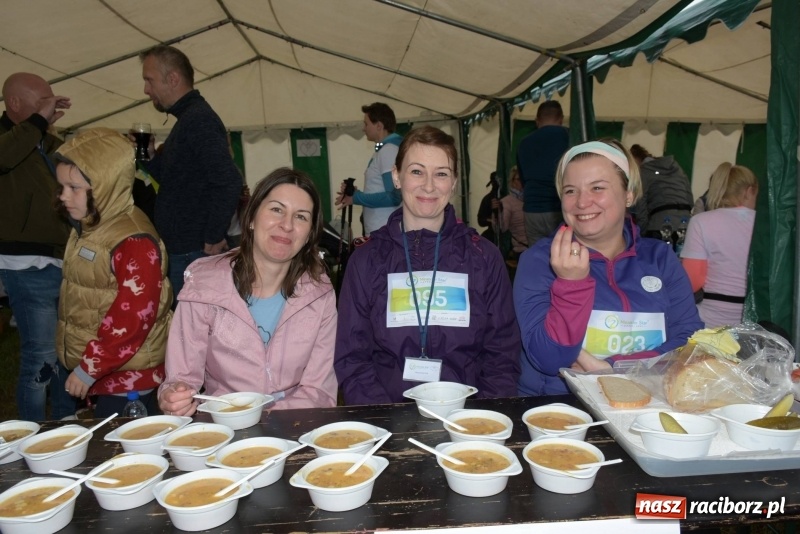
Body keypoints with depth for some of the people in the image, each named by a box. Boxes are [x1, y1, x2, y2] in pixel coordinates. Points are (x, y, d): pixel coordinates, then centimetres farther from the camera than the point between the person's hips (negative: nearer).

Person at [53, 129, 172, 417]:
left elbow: (133, 316, -25)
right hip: (102, 371, 9)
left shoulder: (134, 240, -22)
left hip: (127, 378, -9)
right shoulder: (87, 229, 9)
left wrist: (89, 369, -18)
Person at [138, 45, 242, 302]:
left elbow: (228, 182, -28)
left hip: (191, 254, -10)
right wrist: (150, 157, 8)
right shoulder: (189, 118, 16)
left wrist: (213, 239, -20)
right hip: (181, 252, 10)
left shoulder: (198, 120, -16)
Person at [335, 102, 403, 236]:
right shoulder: (383, 150, 17)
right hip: (377, 230, 10)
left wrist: (356, 198, -14)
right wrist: (354, 194, 7)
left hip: (384, 233, -10)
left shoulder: (389, 150, -14)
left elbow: (395, 196, -22)